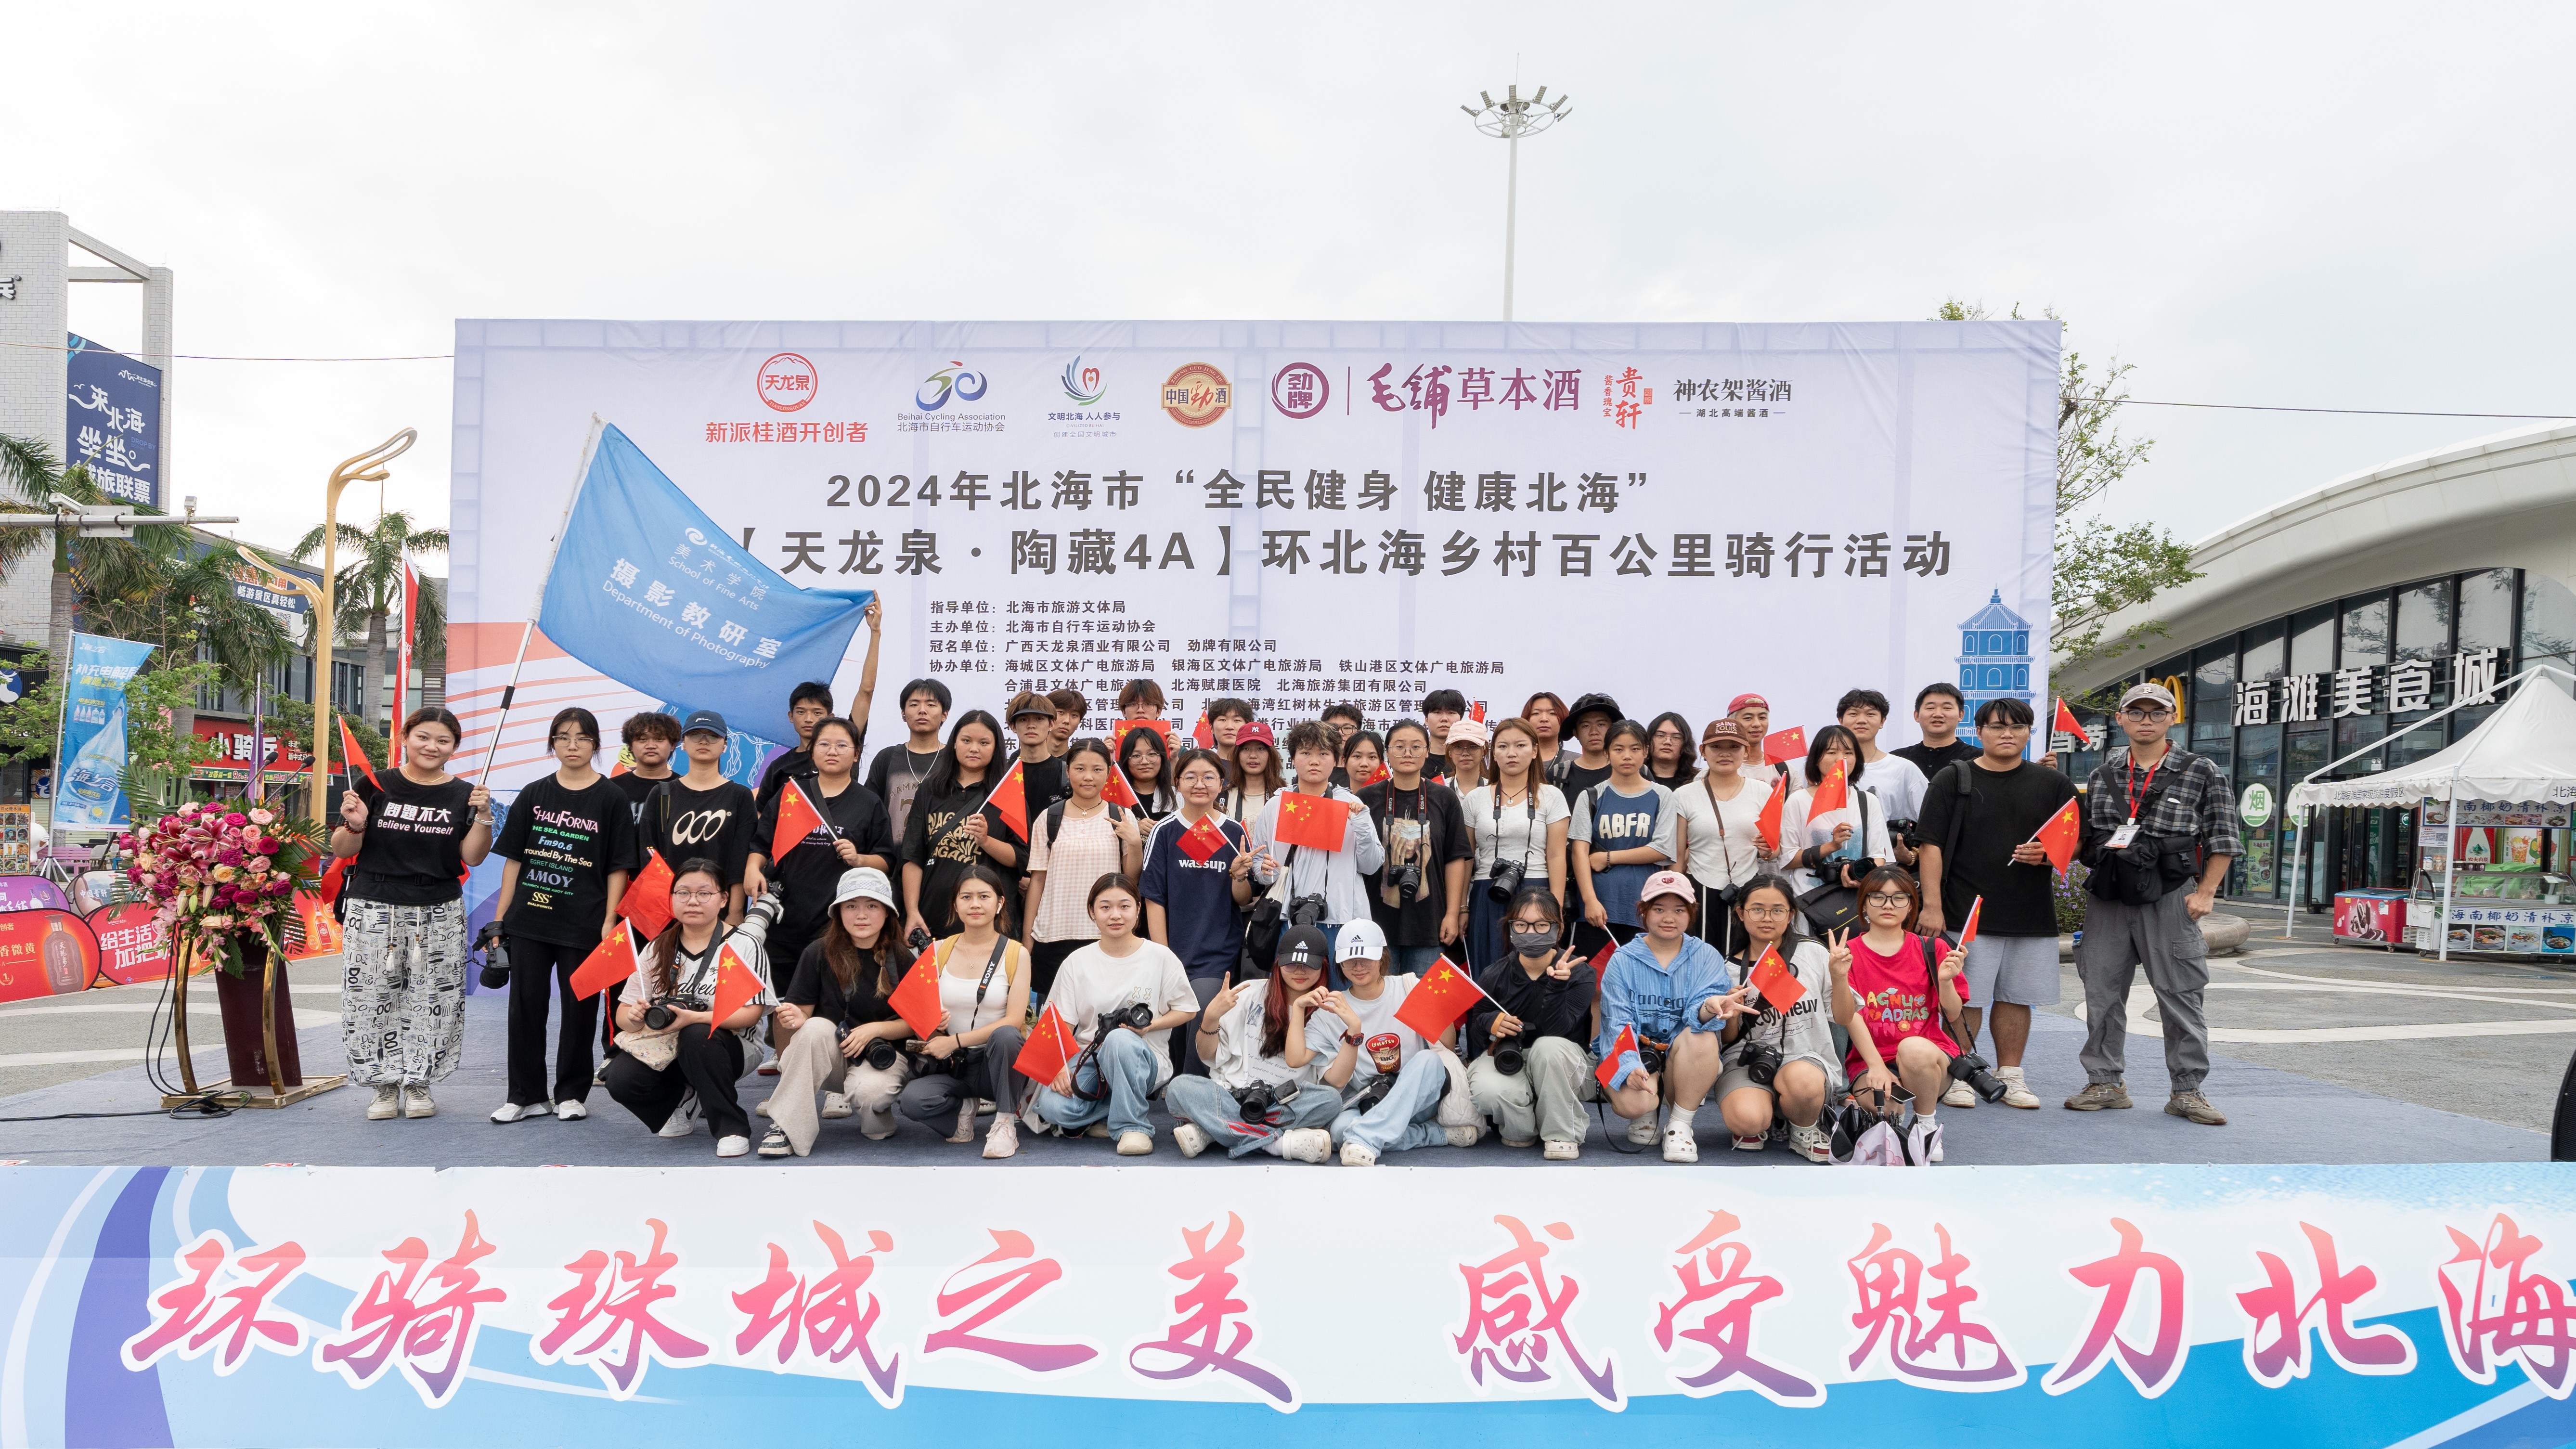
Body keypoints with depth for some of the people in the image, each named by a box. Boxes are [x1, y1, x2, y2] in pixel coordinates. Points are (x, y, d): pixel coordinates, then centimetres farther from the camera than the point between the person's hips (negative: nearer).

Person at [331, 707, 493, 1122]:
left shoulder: (462, 795, 5)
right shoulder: (374, 786, 1)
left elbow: (472, 857, 0)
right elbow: (343, 852, 4)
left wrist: (483, 816, -13)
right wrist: (354, 826, -15)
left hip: (439, 914, 1)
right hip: (374, 911, -1)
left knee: (432, 1000, 2)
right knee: (372, 998, 1)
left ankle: (419, 1083, 16)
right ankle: (386, 1086, 14)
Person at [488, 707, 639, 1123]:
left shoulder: (611, 798, -1)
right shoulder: (534, 795, 7)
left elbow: (619, 868, -3)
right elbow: (514, 859, 8)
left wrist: (610, 921, -9)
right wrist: (499, 917, 4)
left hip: (584, 923, -3)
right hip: (530, 918, 3)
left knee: (579, 1007, 5)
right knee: (525, 1005, 6)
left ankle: (571, 1093, 19)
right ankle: (526, 1094, 18)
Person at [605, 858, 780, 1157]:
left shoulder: (743, 945, -7)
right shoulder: (658, 949, 5)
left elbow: (751, 1012, -15)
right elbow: (623, 1013, 3)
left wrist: (694, 1018, -30)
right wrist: (634, 1018, -22)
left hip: (725, 1046, -3)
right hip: (665, 1050, 4)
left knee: (698, 1036, -36)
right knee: (621, 1080, -24)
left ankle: (732, 1127, -18)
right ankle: (685, 1102, 7)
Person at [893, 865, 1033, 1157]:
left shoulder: (1016, 954, -3)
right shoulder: (939, 952, 6)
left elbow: (1014, 1020, -12)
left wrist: (956, 1040, -20)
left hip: (997, 1062, -2)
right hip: (951, 1066, 2)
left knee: (1005, 1035, -36)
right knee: (912, 1100, -29)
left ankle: (1006, 1124, -17)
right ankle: (964, 1107, 4)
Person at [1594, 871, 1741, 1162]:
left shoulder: (1706, 957, 1)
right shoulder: (1622, 961, 0)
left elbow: (1697, 1015, -14)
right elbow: (1618, 1023, -7)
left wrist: (1709, 1008, -41)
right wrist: (1629, 1066, -27)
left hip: (1684, 1061, 1)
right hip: (1634, 1054, -1)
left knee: (1703, 1036, -32)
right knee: (1631, 1103, -33)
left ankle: (1680, 1125, -12)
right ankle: (1647, 1110, 9)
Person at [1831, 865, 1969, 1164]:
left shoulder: (1932, 949, 7)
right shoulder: (1848, 953, 4)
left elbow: (1952, 1016, 3)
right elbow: (1849, 1016, -5)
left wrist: (1946, 981, -14)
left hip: (1931, 1053, 1)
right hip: (1870, 1060, -1)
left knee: (1914, 1048, -36)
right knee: (1878, 1105, -34)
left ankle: (1928, 1123, -7)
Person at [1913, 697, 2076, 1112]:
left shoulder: (2053, 785, 11)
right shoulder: (1952, 780, 2)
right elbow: (1932, 845, -3)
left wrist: (2048, 854, -9)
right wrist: (1931, 905, -11)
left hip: (2032, 915, 3)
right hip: (1967, 912, -3)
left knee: (2017, 997, 9)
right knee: (1964, 998, -2)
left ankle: (2010, 1076, 20)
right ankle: (1957, 1076, 8)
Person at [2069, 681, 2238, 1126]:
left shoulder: (2202, 772, 2)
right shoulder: (2103, 773, 11)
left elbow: (2222, 839, 3)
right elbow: (2084, 835, 18)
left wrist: (2205, 893, -4)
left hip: (2169, 899, -3)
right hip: (2106, 897, 3)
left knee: (2180, 996, 1)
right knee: (2101, 993, 6)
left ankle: (2187, 1090, 11)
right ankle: (2105, 1082, 16)